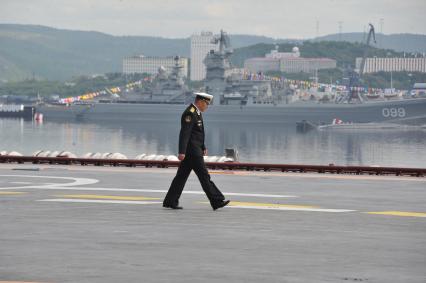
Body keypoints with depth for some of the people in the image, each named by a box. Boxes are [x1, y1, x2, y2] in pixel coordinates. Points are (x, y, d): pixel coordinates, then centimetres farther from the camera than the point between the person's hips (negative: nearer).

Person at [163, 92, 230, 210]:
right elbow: (184, 133, -23)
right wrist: (182, 152, -28)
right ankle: (217, 201, -3)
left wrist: (203, 147, 29)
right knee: (204, 176, -6)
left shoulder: (196, 112, 16)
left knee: (182, 176, 10)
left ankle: (170, 201, 11)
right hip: (192, 151, -11)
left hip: (195, 150, 11)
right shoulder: (190, 113, -17)